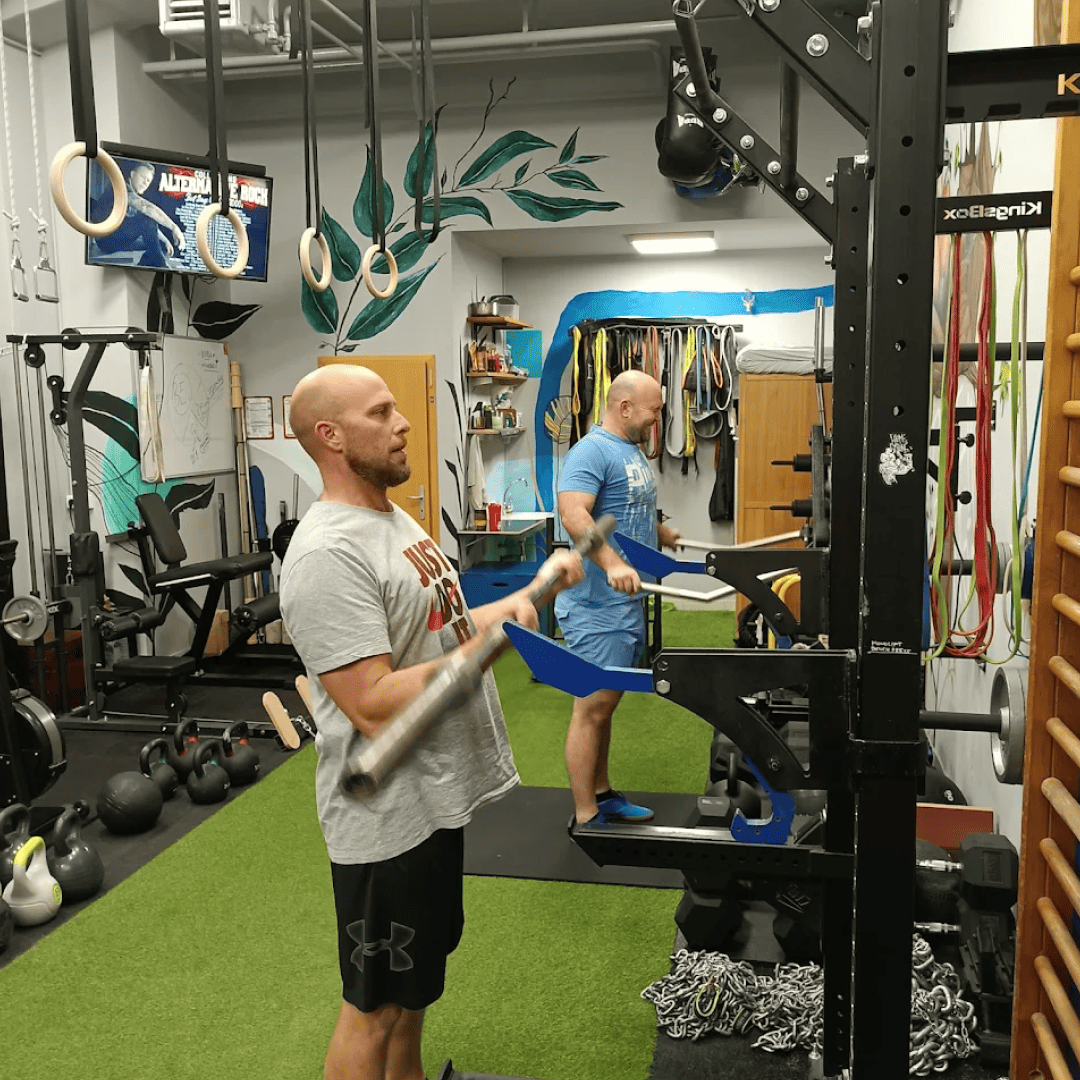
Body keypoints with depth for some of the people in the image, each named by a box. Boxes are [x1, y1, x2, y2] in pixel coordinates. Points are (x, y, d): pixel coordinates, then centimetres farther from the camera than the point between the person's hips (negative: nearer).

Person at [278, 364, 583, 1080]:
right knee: (376, 1006, 9)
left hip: (440, 794, 10)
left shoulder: (395, 521, 9)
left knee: (414, 989, 27)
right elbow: (375, 708, -29)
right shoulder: (329, 555, -24)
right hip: (390, 815, -10)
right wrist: (494, 640, -29)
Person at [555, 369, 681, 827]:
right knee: (592, 707, -4)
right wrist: (612, 563, -43)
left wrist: (663, 535, 45)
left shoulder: (633, 450, 16)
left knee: (605, 703, 17)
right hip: (598, 605, -10)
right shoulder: (592, 451, -15)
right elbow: (573, 513, -31)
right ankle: (586, 820, 4)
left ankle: (602, 795, 29)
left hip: (627, 601, 10)